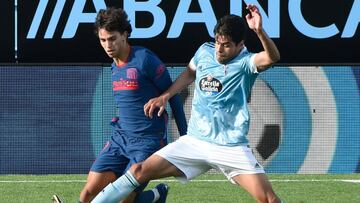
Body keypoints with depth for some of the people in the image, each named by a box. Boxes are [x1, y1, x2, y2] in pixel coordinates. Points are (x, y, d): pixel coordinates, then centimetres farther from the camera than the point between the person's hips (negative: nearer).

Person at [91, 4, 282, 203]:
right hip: (194, 142, 4)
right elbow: (189, 73, 25)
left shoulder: (245, 62, -13)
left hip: (232, 148, -4)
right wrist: (165, 96, 14)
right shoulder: (205, 51, 2)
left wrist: (259, 31, -52)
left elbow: (272, 57, -35)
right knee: (139, 171, -5)